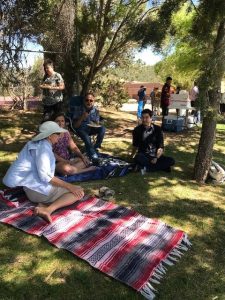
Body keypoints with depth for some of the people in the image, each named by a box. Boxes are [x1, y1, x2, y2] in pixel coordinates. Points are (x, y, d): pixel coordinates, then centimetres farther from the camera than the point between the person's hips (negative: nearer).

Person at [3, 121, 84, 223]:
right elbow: (45, 175, -25)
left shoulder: (37, 144, 12)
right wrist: (69, 186, -22)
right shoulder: (44, 147, -17)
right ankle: (48, 210, -25)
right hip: (39, 189, -9)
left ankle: (43, 204, 2)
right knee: (79, 192, -9)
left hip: (31, 187, 9)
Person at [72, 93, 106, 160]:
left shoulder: (95, 110, -4)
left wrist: (96, 125, -21)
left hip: (91, 129, 4)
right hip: (81, 129, -4)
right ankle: (92, 153, -21)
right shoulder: (78, 109, -12)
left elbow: (97, 123, 5)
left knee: (102, 129, -22)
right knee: (86, 137, -36)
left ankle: (96, 147, -9)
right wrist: (82, 118, -31)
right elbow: (75, 126, -14)